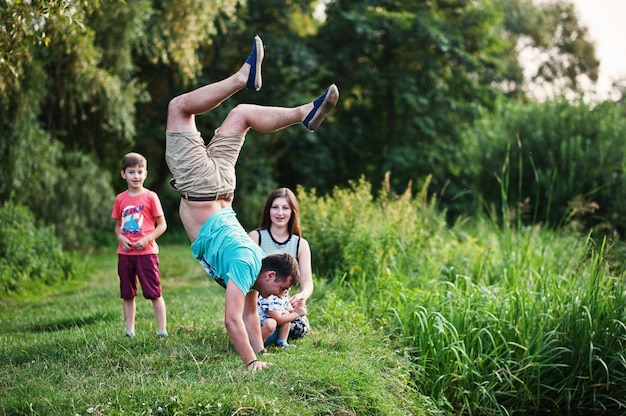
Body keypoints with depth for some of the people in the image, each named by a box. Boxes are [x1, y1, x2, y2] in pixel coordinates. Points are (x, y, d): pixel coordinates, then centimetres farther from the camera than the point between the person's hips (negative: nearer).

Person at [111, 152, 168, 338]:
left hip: (146, 252, -4)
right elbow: (117, 226, 16)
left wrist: (147, 239, -15)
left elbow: (162, 225, -2)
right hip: (125, 253, 4)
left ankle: (162, 330, 3)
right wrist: (121, 238, -5)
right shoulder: (120, 199, 7)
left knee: (154, 293, -2)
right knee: (127, 294, 10)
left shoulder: (150, 197, -3)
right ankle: (129, 330, 18)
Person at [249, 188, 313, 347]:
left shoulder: (301, 245, 6)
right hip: (255, 299, -3)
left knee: (302, 327, -27)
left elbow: (307, 282, -2)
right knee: (268, 324, -35)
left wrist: (302, 296, -28)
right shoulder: (255, 237, -2)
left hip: (282, 301, 3)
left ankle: (280, 338, 8)